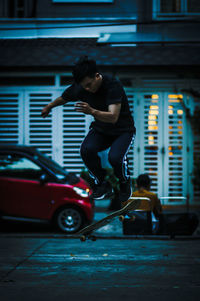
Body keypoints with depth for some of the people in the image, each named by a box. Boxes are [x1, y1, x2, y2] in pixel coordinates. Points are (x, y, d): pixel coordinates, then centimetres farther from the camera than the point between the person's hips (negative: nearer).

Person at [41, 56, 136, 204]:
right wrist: (49, 107, 27)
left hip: (123, 130, -4)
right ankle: (103, 184, -1)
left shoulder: (113, 85, -29)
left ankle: (125, 184, 2)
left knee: (115, 157, -32)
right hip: (100, 129, 4)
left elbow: (113, 117, -39)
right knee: (86, 150, -27)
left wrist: (92, 111, -55)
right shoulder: (79, 88, -13)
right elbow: (63, 98, 11)